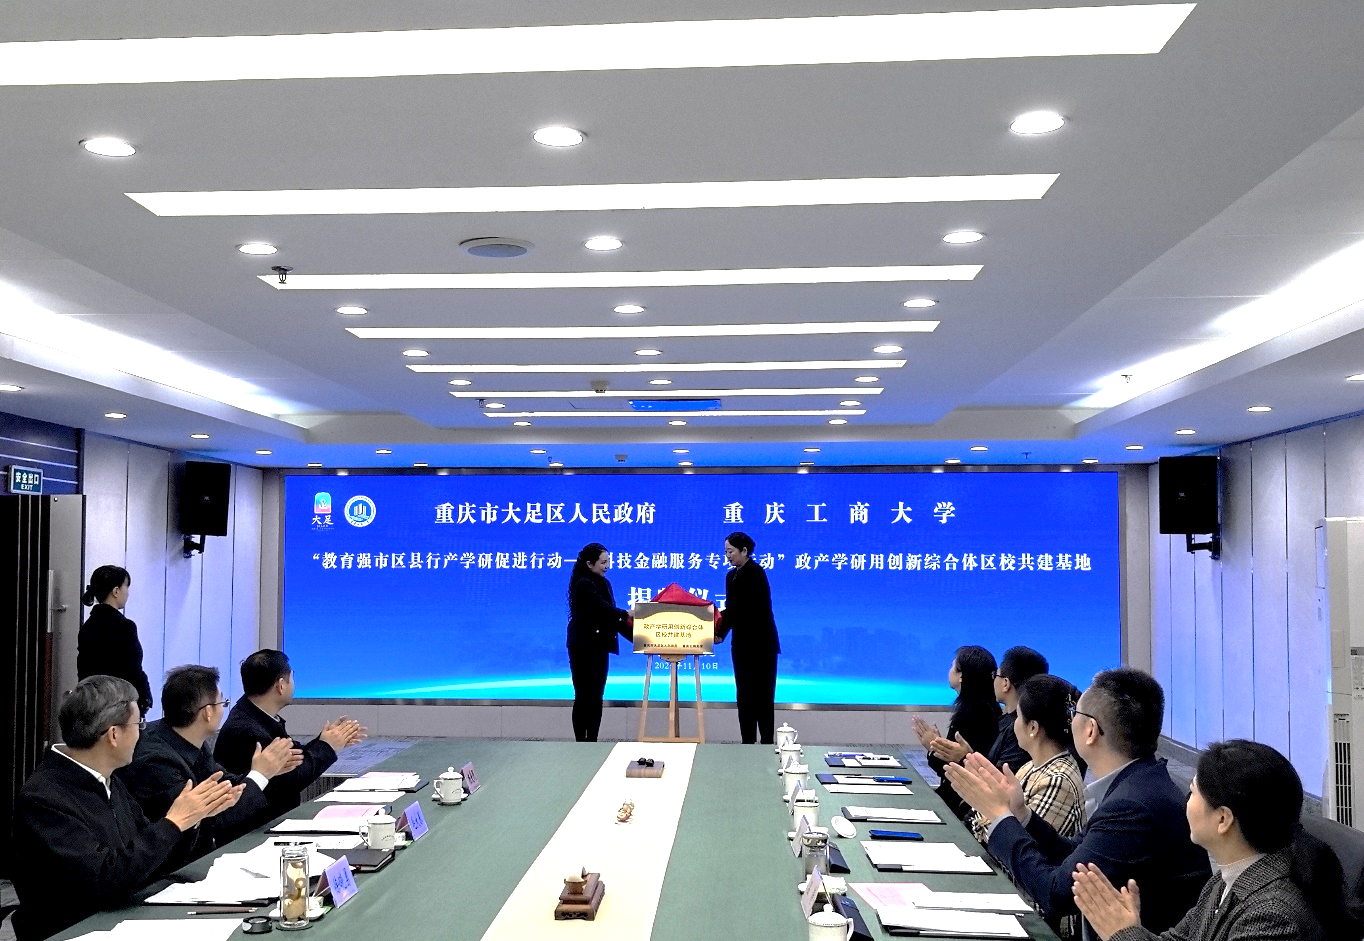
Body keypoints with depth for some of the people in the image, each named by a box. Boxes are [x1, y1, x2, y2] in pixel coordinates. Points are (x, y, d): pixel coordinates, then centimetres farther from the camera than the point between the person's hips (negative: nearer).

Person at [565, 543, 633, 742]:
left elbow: (611, 616, 12)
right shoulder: (583, 585, -13)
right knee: (583, 697, -2)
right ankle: (581, 742, 4)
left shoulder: (603, 584, 12)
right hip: (583, 648, -8)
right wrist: (628, 614, -27)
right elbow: (604, 609, -23)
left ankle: (592, 741, 14)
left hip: (599, 647, 8)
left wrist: (636, 637, 6)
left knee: (596, 698, 9)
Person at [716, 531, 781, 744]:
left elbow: (743, 608, -20)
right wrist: (719, 628, -2)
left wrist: (721, 633, -19)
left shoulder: (755, 573, -14)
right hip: (741, 643, 8)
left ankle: (767, 743, 2)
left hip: (761, 643, -8)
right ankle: (747, 743, 14)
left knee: (763, 694, -3)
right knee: (744, 695, 9)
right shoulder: (731, 575, 12)